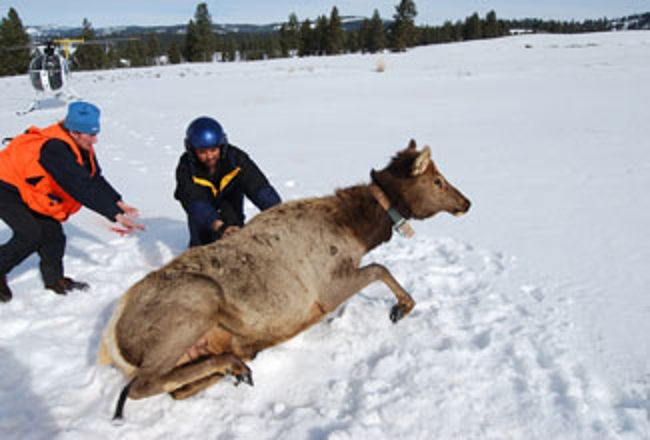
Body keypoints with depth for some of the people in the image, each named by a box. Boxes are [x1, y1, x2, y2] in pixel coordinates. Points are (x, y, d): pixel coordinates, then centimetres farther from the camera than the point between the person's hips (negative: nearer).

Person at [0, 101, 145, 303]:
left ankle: (54, 279, 19)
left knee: (52, 232, 3)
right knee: (30, 234, -18)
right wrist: (116, 215, -41)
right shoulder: (55, 150, -37)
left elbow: (95, 178, -1)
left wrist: (118, 203, -11)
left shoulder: (81, 147, -10)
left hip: (27, 190, 8)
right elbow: (83, 189, -41)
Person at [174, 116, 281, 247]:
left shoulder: (236, 159, -33)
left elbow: (259, 188, -41)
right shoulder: (186, 169, -34)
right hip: (202, 197, 1)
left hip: (231, 193, -1)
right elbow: (196, 203, -48)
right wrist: (219, 226, -65)